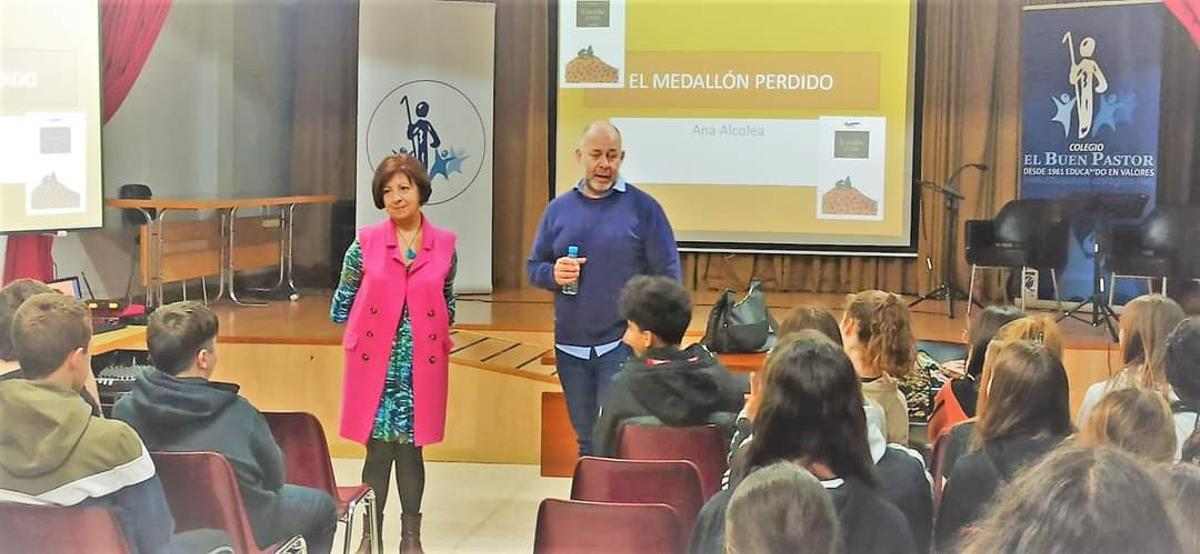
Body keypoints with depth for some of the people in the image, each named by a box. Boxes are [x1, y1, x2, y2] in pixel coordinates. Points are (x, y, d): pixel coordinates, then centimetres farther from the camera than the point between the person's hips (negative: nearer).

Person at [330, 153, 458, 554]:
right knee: (379, 449, 2)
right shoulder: (365, 242, -2)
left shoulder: (445, 245, 2)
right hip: (375, 363, -1)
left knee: (411, 448, 7)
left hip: (422, 366, 1)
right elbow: (343, 302, 8)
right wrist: (367, 332, 5)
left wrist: (432, 334, 6)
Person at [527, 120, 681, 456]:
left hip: (624, 344, -4)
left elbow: (667, 275, -4)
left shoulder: (642, 207, -3)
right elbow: (534, 268, 14)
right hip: (570, 346, 4)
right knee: (587, 441, 14)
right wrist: (553, 274, -10)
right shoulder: (559, 208, 8)